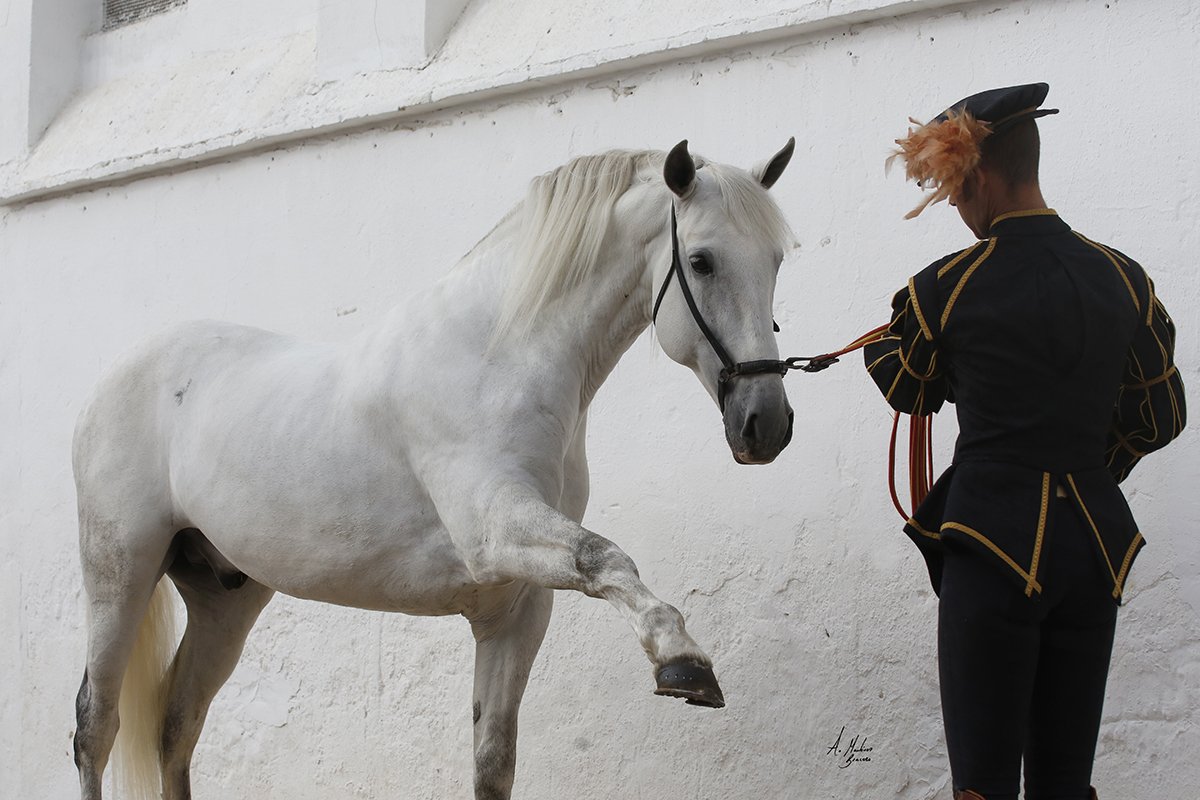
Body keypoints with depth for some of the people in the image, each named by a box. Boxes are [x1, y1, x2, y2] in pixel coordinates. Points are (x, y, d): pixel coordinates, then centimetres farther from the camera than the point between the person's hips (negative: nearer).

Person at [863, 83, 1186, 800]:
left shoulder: (946, 287, -8)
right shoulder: (1122, 278, 4)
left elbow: (907, 390, 11)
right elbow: (1162, 415, 12)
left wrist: (882, 344, 31)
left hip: (995, 534, -5)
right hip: (1096, 542, 5)